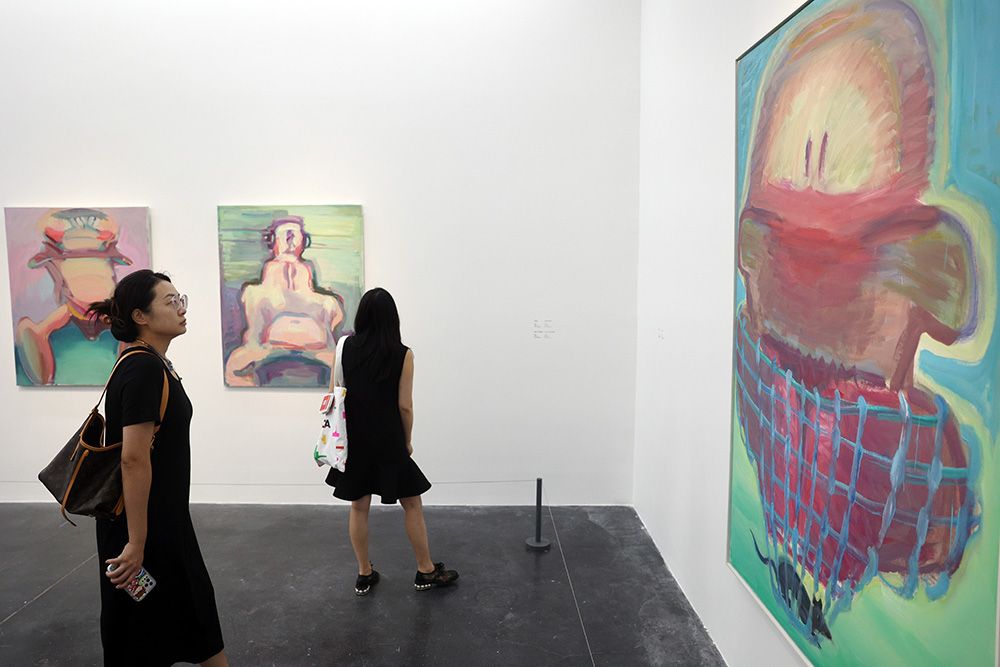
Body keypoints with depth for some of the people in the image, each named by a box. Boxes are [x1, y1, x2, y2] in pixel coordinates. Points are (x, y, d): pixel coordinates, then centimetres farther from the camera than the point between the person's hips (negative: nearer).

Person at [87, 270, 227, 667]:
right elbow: (134, 459, -26)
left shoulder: (153, 365, 8)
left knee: (194, 609, 19)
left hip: (163, 518, 9)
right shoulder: (143, 370, -22)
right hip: (141, 524, -9)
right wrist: (136, 543, -24)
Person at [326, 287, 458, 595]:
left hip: (353, 439, 3)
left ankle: (364, 574, 26)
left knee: (359, 506, 15)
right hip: (388, 441, -3)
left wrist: (341, 431, 13)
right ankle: (426, 571, 23)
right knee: (412, 504, 12)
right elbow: (404, 405, -10)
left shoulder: (346, 347, -3)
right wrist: (407, 441, 4)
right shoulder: (402, 354, -11)